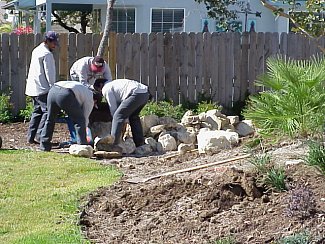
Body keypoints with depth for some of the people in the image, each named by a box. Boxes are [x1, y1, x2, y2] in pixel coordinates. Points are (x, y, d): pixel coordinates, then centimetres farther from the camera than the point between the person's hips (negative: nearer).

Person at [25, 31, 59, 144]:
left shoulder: (36, 50, 18)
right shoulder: (47, 54, -13)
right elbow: (49, 73, -16)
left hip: (33, 87, 10)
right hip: (42, 88, -10)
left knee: (37, 111, 15)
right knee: (48, 111, -9)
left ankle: (31, 136, 13)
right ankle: (40, 135, -14)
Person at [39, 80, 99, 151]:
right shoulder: (90, 98, 20)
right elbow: (85, 117, 21)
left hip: (53, 90, 7)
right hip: (65, 94, -7)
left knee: (50, 119, 21)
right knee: (80, 120, 9)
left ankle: (44, 145, 23)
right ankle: (82, 145, 5)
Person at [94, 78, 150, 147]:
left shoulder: (106, 88, 8)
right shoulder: (114, 83, 35)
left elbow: (113, 107, 6)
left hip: (137, 94, -9)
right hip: (145, 93, 9)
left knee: (118, 116, -5)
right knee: (133, 116, 27)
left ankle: (113, 144, -10)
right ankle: (140, 143, 30)